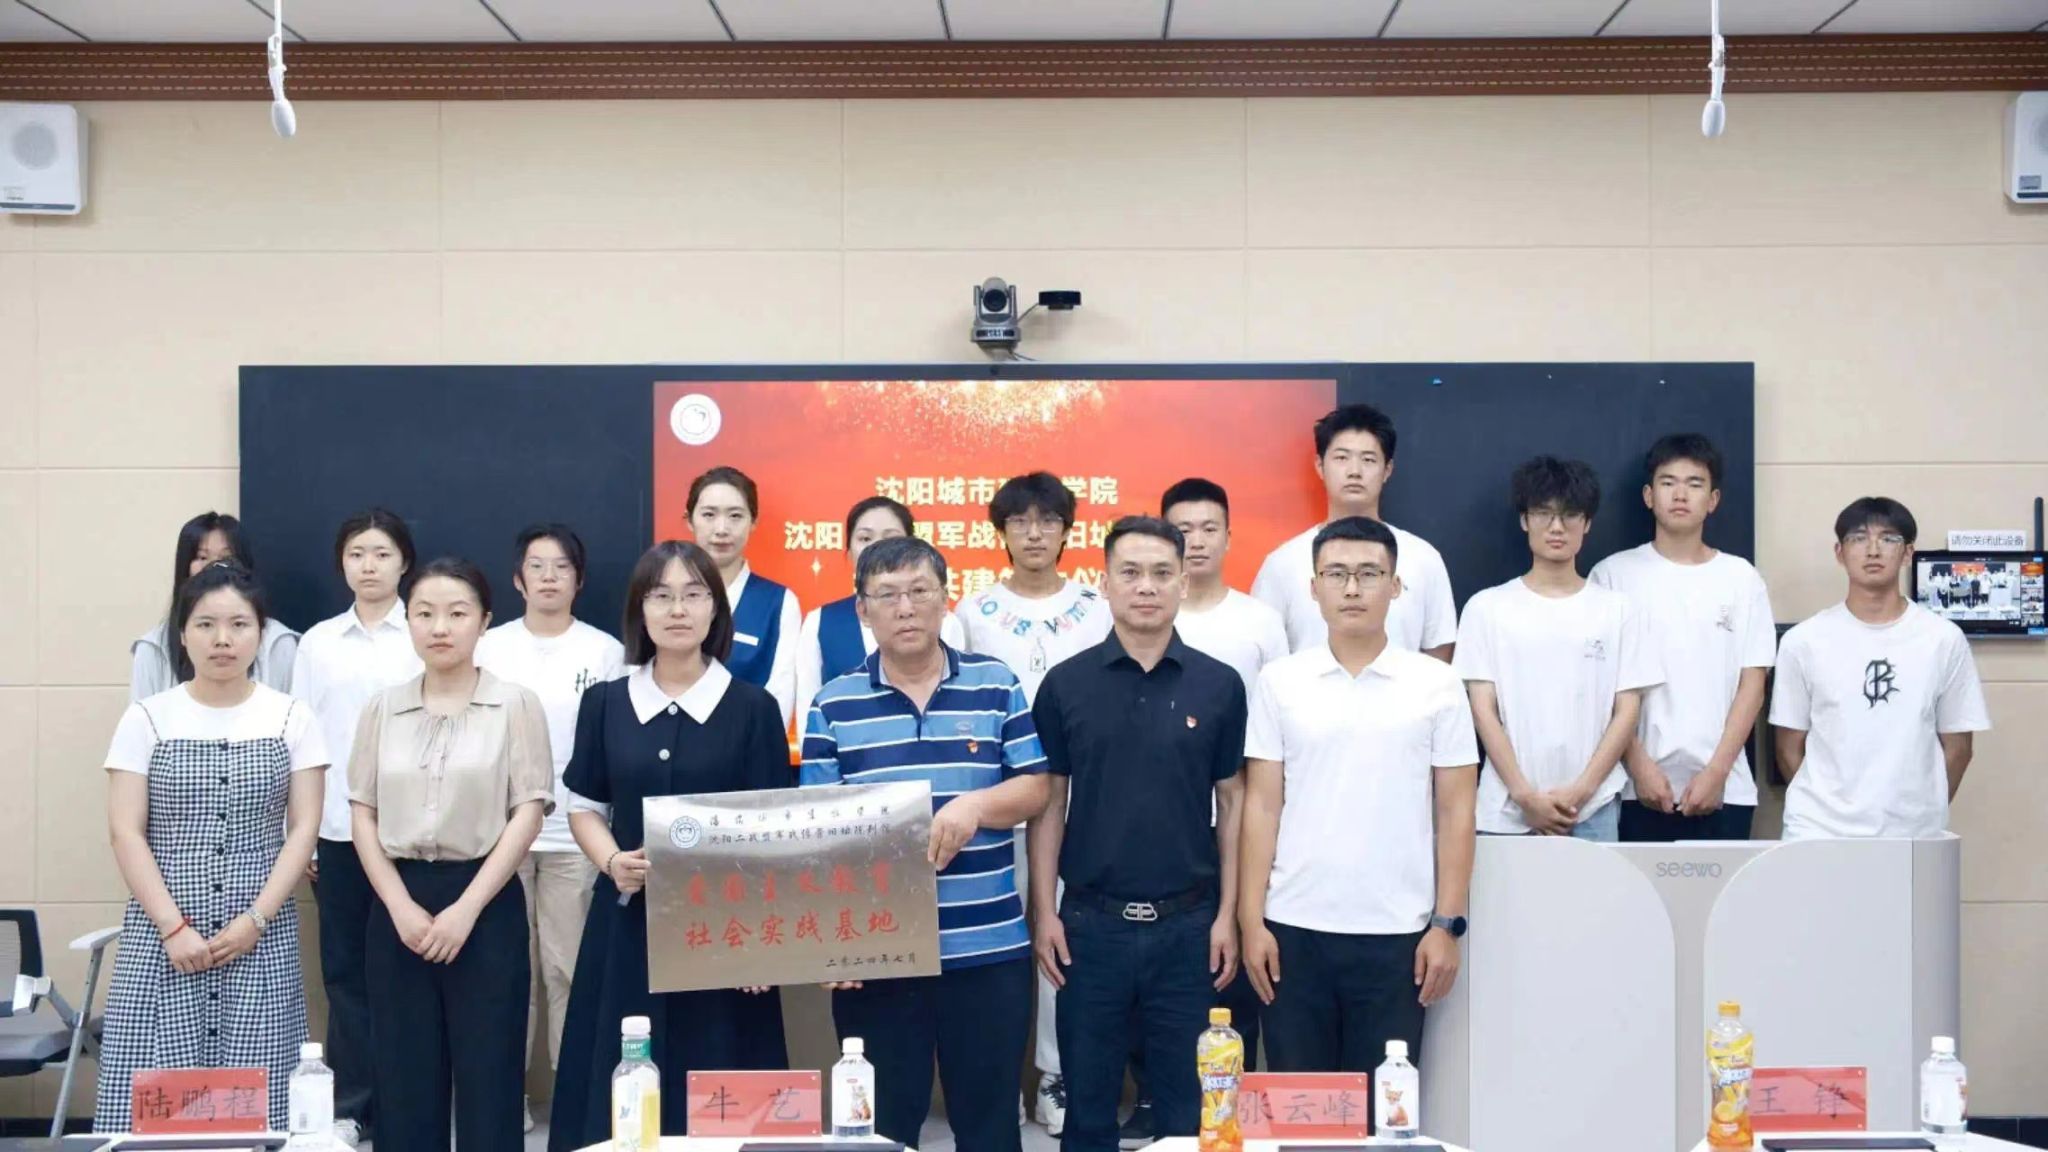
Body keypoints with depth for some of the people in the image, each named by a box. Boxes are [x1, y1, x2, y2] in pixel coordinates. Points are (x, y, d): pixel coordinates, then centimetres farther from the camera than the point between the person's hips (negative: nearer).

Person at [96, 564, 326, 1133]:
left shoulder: (292, 718, 5)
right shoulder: (146, 719, 3)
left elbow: (304, 828, 2)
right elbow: (126, 833, -1)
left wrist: (255, 920, -9)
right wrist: (174, 927, -10)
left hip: (261, 935, 0)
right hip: (164, 934, 0)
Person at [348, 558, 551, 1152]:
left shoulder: (516, 705, -1)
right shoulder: (382, 708, 8)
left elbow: (528, 813, -6)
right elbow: (364, 816, 6)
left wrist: (465, 909, -13)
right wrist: (401, 906, -7)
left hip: (484, 903, -3)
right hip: (398, 905, 3)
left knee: (488, 1076, 0)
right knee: (406, 1077, 6)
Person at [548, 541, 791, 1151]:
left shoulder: (753, 708, -1)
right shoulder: (604, 703, 7)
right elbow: (584, 807, 11)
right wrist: (612, 860, -11)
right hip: (627, 922, 2)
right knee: (622, 1097, 4)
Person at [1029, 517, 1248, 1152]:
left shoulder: (1219, 685, 0)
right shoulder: (1065, 684, 0)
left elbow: (1232, 802, 4)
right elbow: (1048, 802, 3)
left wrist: (1228, 912, -1)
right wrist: (1044, 911, -2)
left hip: (1188, 923, 0)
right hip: (1091, 921, 0)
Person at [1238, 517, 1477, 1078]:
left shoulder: (1437, 685, 1)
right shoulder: (1279, 681, 3)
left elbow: (1455, 812, 2)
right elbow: (1262, 806, 3)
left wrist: (1447, 923, -4)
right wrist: (1251, 919, -2)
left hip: (1396, 933, -1)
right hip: (1294, 928, 1)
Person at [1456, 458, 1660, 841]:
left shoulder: (1617, 610, 8)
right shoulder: (1488, 607, 4)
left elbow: (1627, 710, 4)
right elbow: (1483, 709, 0)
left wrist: (1582, 790, -8)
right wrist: (1524, 795, -9)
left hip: (1594, 810, 1)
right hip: (1507, 812, -1)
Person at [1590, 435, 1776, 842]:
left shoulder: (1741, 578, 7)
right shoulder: (1614, 574, 3)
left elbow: (1752, 684, 3)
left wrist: (1717, 771, -6)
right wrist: (1639, 765, -8)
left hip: (1725, 791, 1)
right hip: (1640, 789, -1)